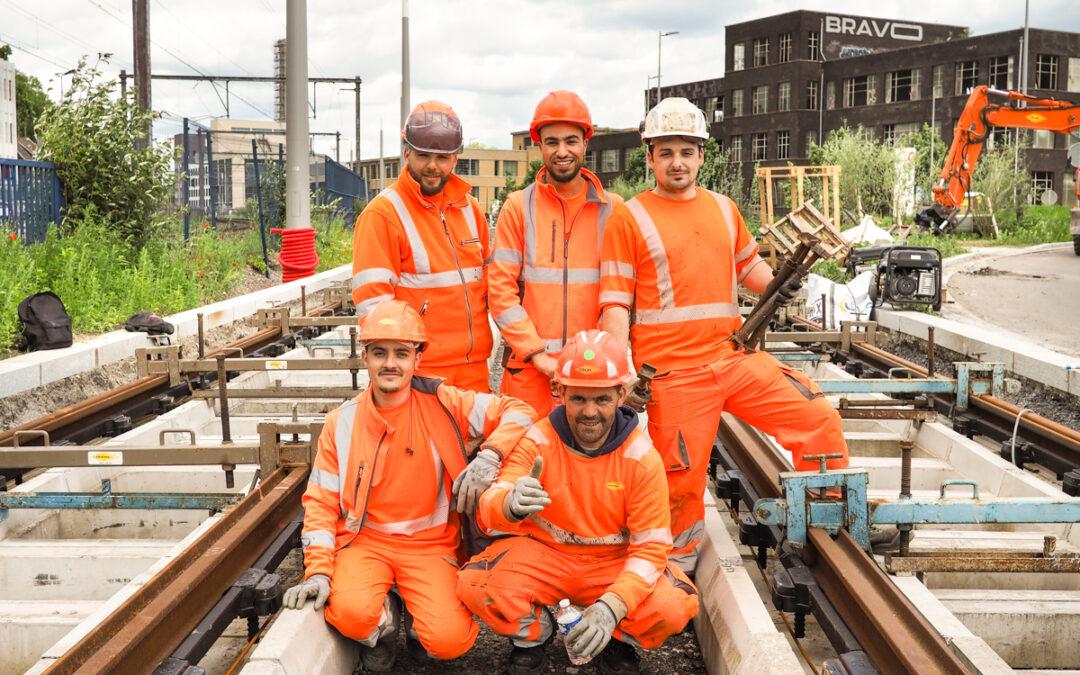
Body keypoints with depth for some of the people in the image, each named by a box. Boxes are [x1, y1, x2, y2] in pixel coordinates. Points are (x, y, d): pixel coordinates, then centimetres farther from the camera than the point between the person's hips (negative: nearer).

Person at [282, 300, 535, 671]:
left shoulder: (442, 404, -4)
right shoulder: (341, 423, 1)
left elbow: (518, 412, -3)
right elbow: (321, 502, 2)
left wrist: (491, 455, -23)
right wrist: (318, 570, -10)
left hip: (431, 544, -1)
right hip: (365, 541, 1)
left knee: (448, 640, -23)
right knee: (350, 614, -31)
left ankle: (420, 620, 15)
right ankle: (384, 621, 8)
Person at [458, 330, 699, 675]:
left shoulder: (642, 457, -14)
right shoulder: (538, 441, -13)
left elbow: (651, 547, -15)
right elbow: (488, 511, -23)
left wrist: (611, 607, -31)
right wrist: (510, 505, -50)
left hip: (615, 563, 0)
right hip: (543, 555, 0)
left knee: (674, 606, -28)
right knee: (474, 584, -28)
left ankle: (617, 640, 8)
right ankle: (533, 633, 7)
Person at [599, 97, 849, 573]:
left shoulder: (723, 209, 13)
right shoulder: (629, 218, -2)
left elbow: (749, 266, 28)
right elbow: (615, 303, -5)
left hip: (735, 356, 5)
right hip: (672, 372, -5)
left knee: (821, 420, -3)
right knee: (682, 481, 1)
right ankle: (676, 569, 24)